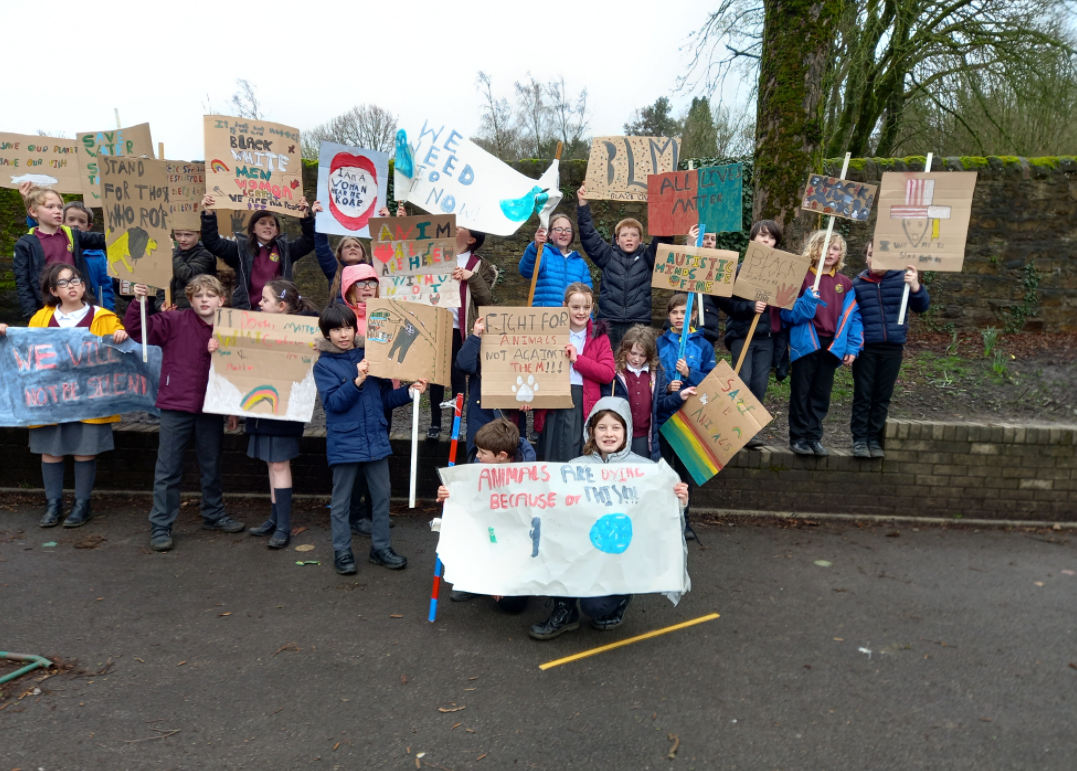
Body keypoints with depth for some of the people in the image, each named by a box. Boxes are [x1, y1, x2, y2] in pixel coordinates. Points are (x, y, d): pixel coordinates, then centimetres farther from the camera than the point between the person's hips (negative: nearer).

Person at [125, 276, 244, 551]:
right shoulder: (175, 322, -5)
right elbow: (137, 330, -8)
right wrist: (137, 302, -24)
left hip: (210, 410, 3)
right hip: (176, 407, -3)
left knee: (211, 466, 18)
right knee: (168, 470, 3)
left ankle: (214, 515, 35)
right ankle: (160, 526, 13)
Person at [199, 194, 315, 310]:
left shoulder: (285, 249, 11)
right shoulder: (241, 248, 7)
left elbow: (308, 242, 2)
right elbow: (212, 243, 0)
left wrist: (306, 216, -12)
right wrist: (209, 214, -12)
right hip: (247, 310, -1)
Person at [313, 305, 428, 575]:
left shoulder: (369, 357, 7)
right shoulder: (323, 365, -3)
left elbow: (385, 398, 11)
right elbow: (333, 402, -15)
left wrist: (409, 392, -5)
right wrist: (357, 381, -26)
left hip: (376, 439, 4)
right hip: (344, 443, -3)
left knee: (382, 496, 10)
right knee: (341, 502, 8)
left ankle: (381, 548, 24)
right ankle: (342, 552, 22)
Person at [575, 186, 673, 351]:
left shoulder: (647, 257, 9)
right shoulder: (608, 256, 8)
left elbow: (664, 238, 0)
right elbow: (588, 235, 5)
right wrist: (583, 204, -1)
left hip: (639, 323, 0)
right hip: (609, 322, 0)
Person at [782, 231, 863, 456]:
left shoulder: (845, 284, 7)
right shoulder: (801, 277, -4)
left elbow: (854, 317, 7)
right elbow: (788, 313, -9)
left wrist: (853, 348, 1)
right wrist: (808, 300, -25)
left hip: (832, 346, 4)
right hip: (806, 344, -4)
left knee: (821, 395, 10)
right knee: (801, 392, 3)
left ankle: (814, 437, 19)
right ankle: (798, 437, 12)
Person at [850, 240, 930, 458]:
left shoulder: (902, 279, 0)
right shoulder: (858, 283, 2)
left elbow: (921, 307, -6)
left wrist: (916, 287, -25)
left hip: (893, 348, 1)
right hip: (865, 348, 0)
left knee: (883, 397, 8)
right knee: (863, 395, 3)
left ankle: (874, 439, 18)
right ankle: (859, 439, 10)